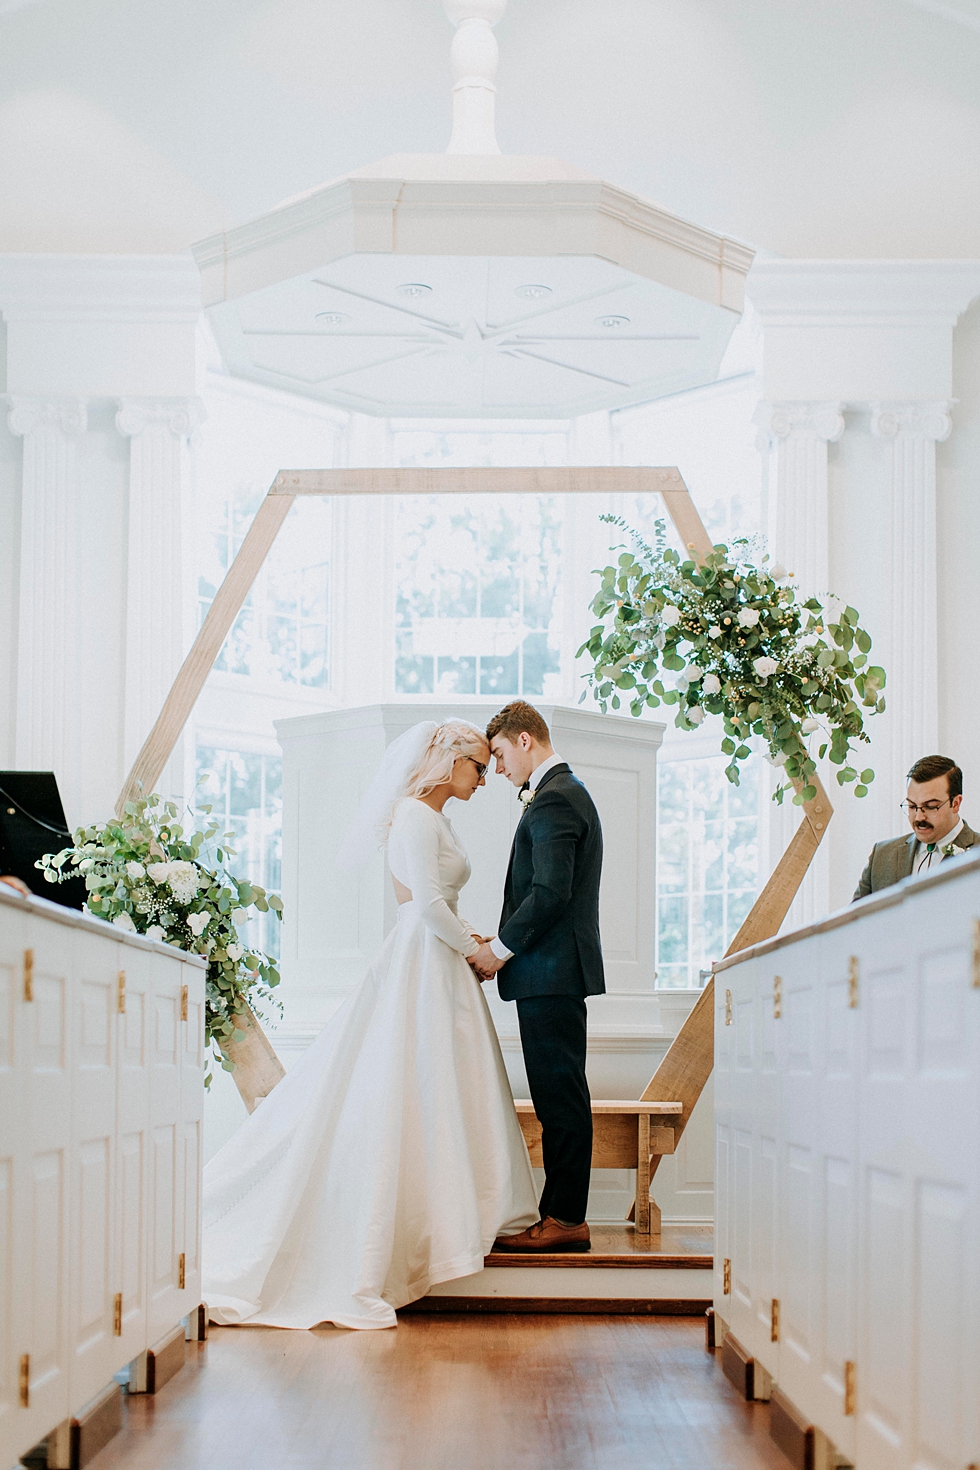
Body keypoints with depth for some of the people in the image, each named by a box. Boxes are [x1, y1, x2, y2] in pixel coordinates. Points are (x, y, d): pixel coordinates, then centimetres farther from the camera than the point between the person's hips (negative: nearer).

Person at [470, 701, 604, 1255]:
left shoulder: (553, 800, -13)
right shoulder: (568, 792, 20)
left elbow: (551, 893, -21)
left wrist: (501, 949, -12)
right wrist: (505, 944, 13)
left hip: (551, 972, -11)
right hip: (555, 973, 11)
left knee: (560, 1097, -7)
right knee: (560, 1098, 11)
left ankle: (565, 1220, -3)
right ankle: (564, 1214, 14)